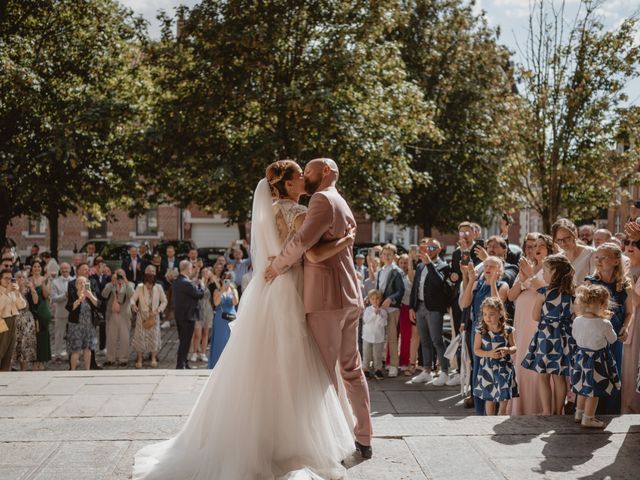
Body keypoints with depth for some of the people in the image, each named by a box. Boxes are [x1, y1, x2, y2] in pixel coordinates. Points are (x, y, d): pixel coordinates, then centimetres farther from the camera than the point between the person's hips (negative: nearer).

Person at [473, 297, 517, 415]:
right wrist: (489, 354, -21)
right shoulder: (481, 331, -8)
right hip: (487, 368, -1)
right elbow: (476, 350, -5)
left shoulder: (507, 330, -5)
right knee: (489, 399, 10)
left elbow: (514, 347, 3)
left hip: (505, 368, 1)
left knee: (504, 399, 8)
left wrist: (507, 350, -20)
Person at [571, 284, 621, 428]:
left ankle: (579, 414, 34)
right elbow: (613, 339, -7)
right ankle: (588, 418, 15)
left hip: (581, 356, 6)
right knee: (594, 391, 7)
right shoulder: (605, 324, -24)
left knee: (583, 388, 22)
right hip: (597, 360, -6)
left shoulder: (577, 320, -10)